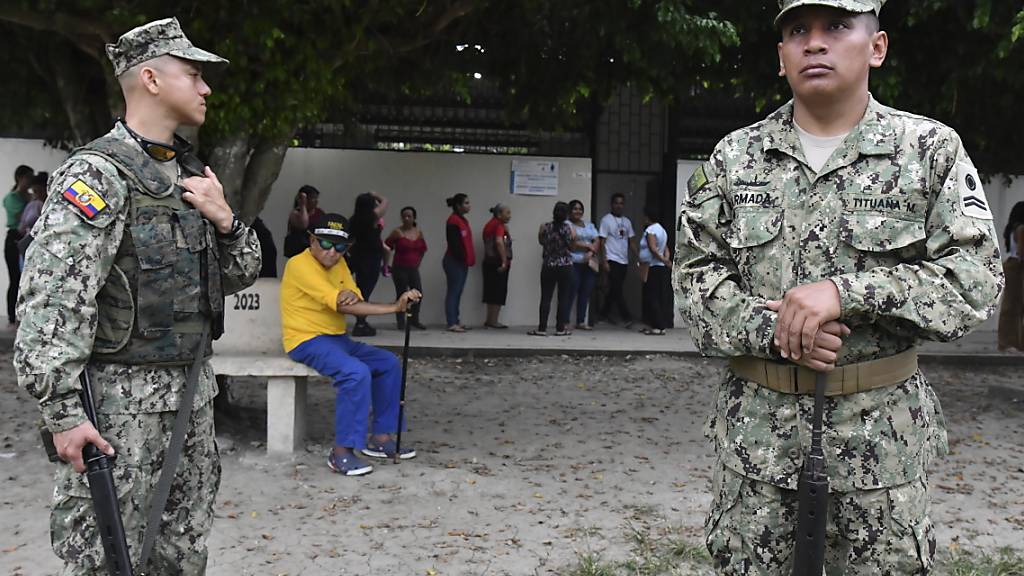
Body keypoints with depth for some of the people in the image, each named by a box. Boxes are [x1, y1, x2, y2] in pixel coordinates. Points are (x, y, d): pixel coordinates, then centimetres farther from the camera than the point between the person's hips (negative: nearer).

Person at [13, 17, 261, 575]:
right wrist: (61, 413, -22)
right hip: (122, 396, -8)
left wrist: (225, 219, -3)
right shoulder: (99, 173, -14)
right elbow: (51, 300, -20)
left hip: (193, 387, 8)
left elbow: (239, 274, 17)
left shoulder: (191, 173, 11)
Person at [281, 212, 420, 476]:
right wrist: (395, 307, -28)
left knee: (389, 363, 5)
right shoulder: (300, 265, -17)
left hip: (337, 339, 9)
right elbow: (341, 306, -26)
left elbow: (354, 303, 4)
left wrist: (353, 296, -24)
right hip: (306, 341, -9)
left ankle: (380, 438, 9)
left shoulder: (338, 263, 11)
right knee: (356, 372, -30)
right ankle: (342, 452, -25)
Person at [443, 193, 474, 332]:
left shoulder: (463, 221, 16)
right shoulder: (453, 221, -13)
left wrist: (469, 259, 10)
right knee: (453, 292, -7)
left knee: (457, 293, 11)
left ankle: (456, 321, 15)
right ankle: (452, 323, -6)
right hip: (454, 261, -9)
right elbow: (454, 243, -19)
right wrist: (462, 258, -18)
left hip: (462, 262, 9)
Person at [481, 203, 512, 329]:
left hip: (489, 261, 9)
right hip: (498, 263, -9)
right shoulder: (499, 225, -12)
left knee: (491, 292, 13)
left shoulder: (489, 224, 16)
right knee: (499, 292, -3)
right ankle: (493, 321, -2)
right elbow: (499, 242, -27)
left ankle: (489, 320, 19)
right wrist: (505, 261, -27)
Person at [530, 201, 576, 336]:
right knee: (564, 298, 6)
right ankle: (560, 328, 7)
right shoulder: (568, 228, -7)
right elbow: (572, 247, 1)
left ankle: (542, 328, 1)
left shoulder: (545, 227, -5)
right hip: (565, 267, -1)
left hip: (548, 266, 1)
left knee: (546, 298, 3)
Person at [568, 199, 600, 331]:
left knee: (586, 292, 4)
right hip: (574, 262, -6)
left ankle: (581, 322, 10)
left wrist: (591, 252, -9)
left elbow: (597, 242, 10)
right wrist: (588, 246, -6)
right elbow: (571, 243, -13)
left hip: (589, 263, 6)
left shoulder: (589, 224, 20)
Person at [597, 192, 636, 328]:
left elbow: (631, 242, 15)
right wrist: (604, 261, -14)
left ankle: (605, 313, 23)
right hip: (612, 260, -6)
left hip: (624, 261, 6)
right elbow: (602, 241, -6)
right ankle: (626, 317, -11)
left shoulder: (626, 221, 15)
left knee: (614, 289, 11)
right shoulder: (606, 219, -2)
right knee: (617, 290, -9)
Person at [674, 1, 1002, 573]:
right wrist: (771, 328, -16)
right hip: (756, 426, 2)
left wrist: (847, 290, -21)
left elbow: (976, 278, -9)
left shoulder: (932, 150, -1)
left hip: (882, 429, -1)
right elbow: (696, 274, 3)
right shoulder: (734, 157, 5)